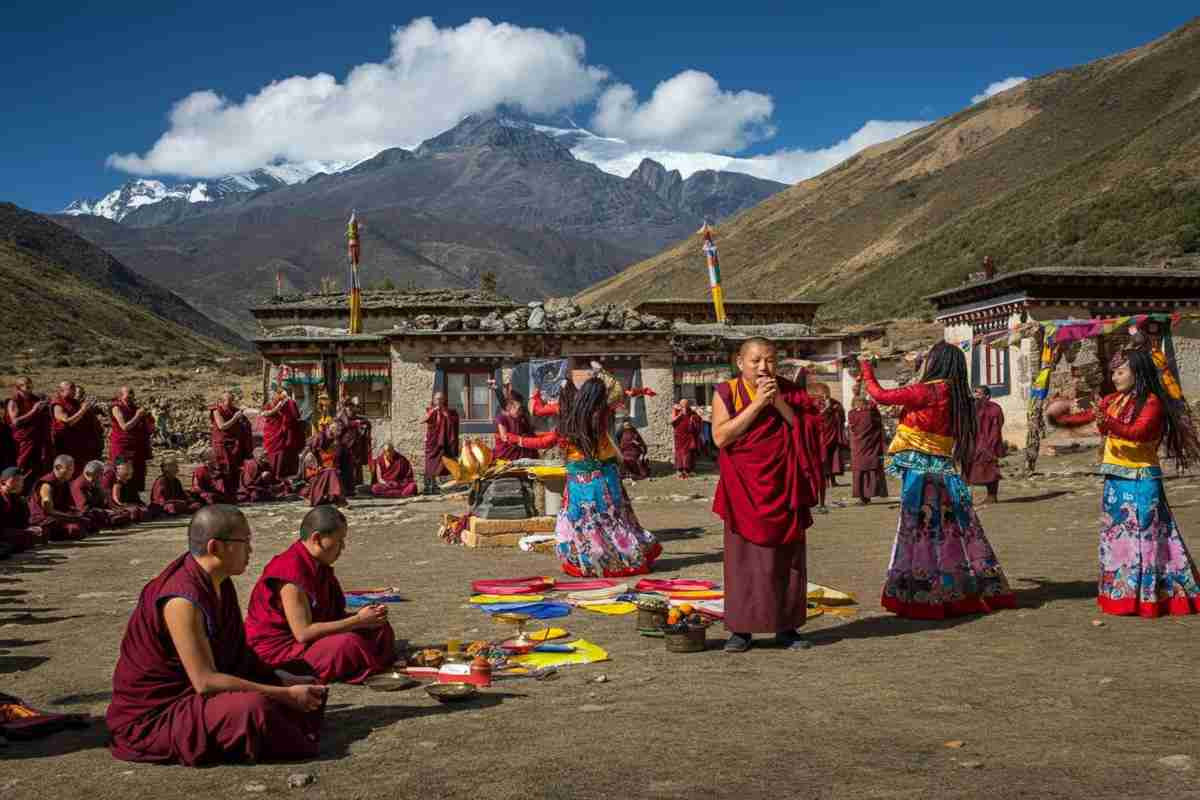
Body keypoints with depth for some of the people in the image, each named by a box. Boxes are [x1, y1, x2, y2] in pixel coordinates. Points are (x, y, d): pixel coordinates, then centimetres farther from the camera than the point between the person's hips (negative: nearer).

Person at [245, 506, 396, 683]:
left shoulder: (319, 566, 6)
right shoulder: (291, 570, -23)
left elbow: (333, 615, 8)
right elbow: (303, 633, -26)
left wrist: (364, 616, -10)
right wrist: (357, 620, -21)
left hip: (304, 639, 10)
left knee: (380, 630, 4)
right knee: (348, 644, -31)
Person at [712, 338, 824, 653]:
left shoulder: (789, 391, 6)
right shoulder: (727, 392, -1)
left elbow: (809, 432, -3)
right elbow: (720, 436, -15)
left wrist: (780, 402, -13)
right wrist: (757, 403, -17)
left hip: (783, 487, 2)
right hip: (744, 489, -2)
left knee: (787, 557, 4)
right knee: (743, 556, -2)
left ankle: (786, 627, 14)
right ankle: (740, 629, 6)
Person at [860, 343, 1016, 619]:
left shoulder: (928, 391, -11)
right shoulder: (956, 396, 9)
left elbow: (881, 396, -6)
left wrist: (867, 372, 10)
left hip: (921, 471, -7)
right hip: (944, 470, 7)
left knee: (922, 532, -1)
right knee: (954, 530, 12)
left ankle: (924, 598, 4)